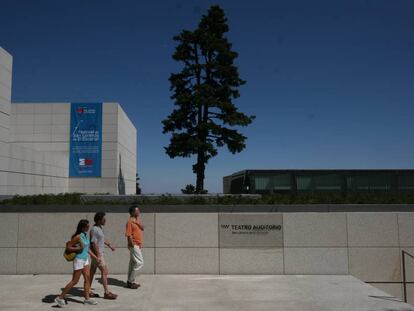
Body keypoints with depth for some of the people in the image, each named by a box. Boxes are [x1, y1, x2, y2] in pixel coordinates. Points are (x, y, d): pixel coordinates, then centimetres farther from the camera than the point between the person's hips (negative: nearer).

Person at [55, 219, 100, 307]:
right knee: (74, 281, -1)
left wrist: (95, 257, 15)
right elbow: (68, 247, -17)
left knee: (87, 278, 9)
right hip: (79, 260, -8)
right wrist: (78, 249, -26)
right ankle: (60, 298, 10)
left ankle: (87, 298, 17)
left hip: (85, 259, 8)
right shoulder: (78, 237, -19)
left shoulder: (85, 235, 6)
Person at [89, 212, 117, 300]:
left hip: (99, 253, 10)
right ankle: (107, 293, -1)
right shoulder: (94, 229, -20)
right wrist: (98, 256, -24)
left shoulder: (99, 228, 10)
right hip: (97, 253, -9)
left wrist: (109, 245, 30)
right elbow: (94, 243, -23)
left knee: (92, 272, 14)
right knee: (104, 271, -6)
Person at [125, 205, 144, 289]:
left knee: (133, 263, 13)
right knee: (140, 263, -9)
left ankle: (130, 282, 22)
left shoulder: (137, 220, 12)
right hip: (134, 245, -9)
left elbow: (142, 228, -1)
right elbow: (129, 235, -18)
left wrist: (138, 221, -13)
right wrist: (133, 246, -19)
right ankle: (130, 281, 0)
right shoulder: (130, 221, -15)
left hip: (137, 245, 9)